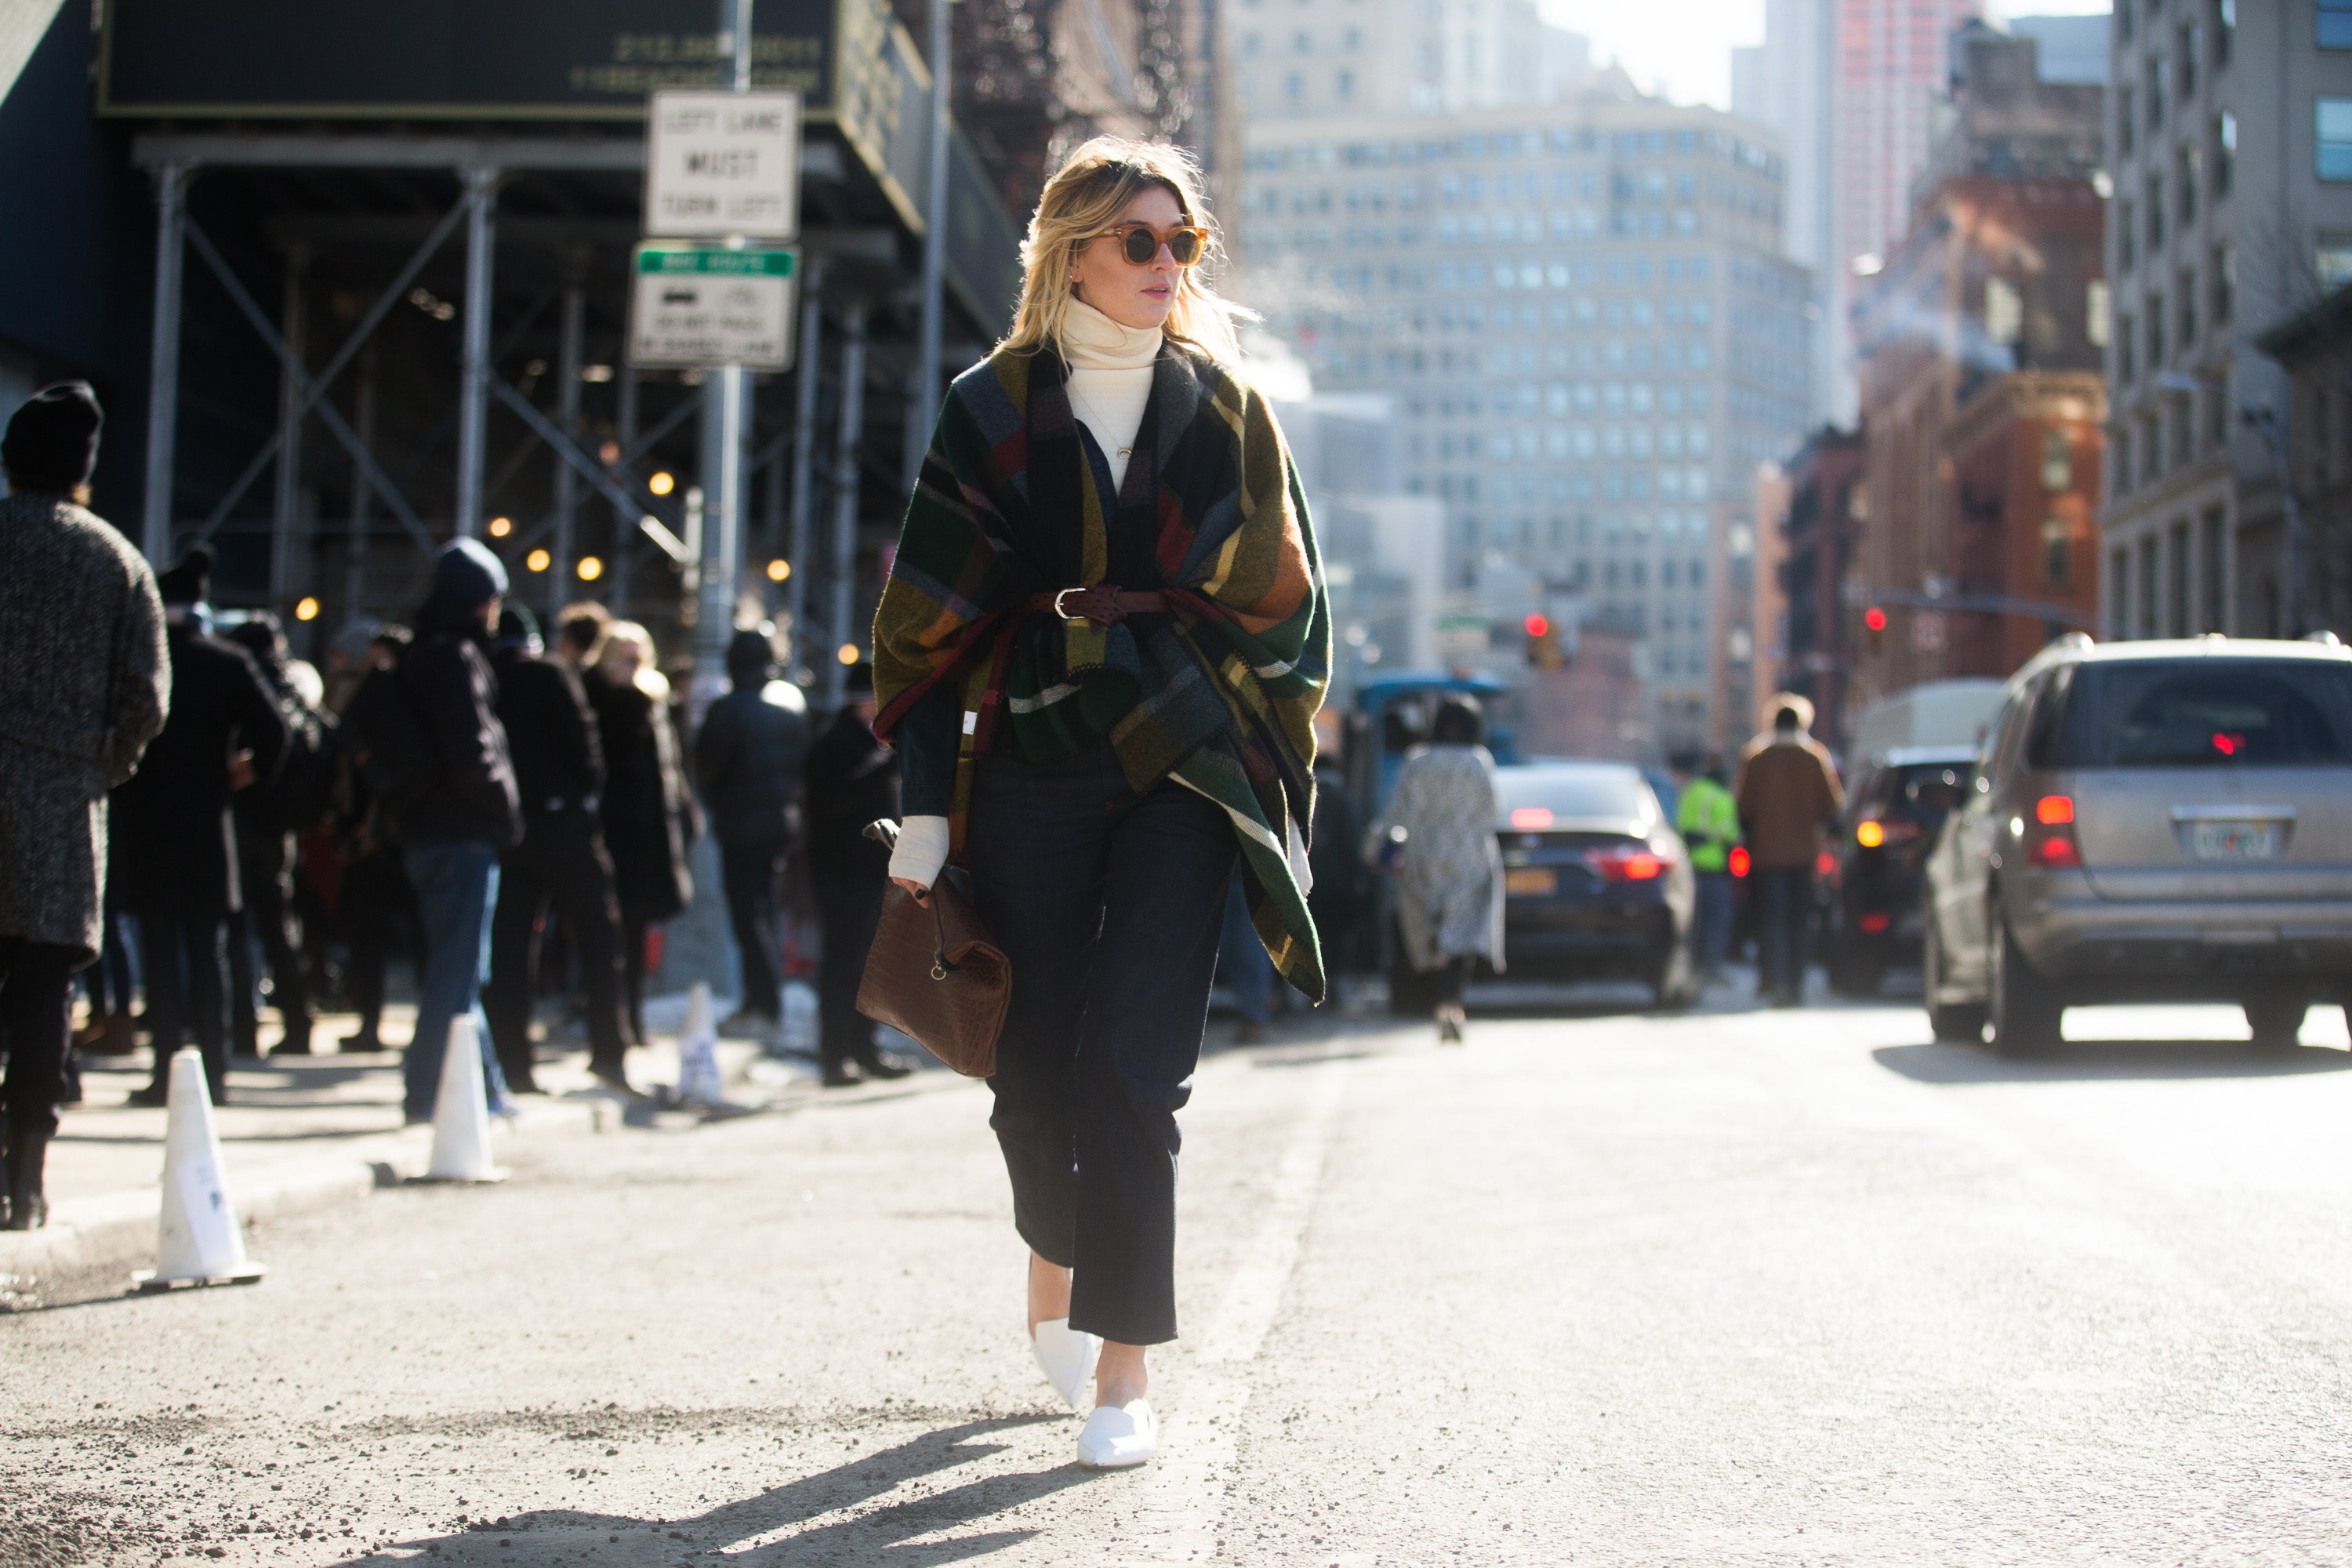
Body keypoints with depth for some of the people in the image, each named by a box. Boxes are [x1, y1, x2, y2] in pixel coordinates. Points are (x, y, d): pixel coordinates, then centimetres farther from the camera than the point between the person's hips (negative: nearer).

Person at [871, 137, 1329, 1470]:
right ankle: (1056, 1255, 35)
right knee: (1038, 1056, 5)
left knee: (1133, 1059, -10)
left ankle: (1124, 1370, -7)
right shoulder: (994, 409, 4)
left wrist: (1278, 793, 2)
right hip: (1031, 770, 1)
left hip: (1182, 772, 0)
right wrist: (926, 809, -2)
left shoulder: (1222, 407, 7)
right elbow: (934, 615, 3)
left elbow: (1278, 606, 9)